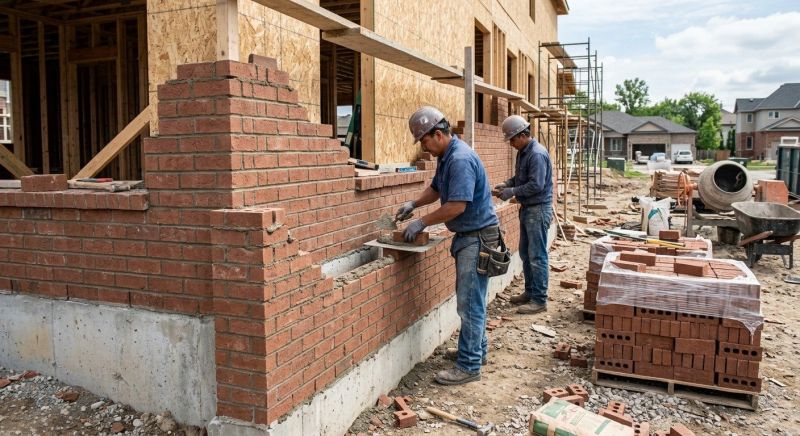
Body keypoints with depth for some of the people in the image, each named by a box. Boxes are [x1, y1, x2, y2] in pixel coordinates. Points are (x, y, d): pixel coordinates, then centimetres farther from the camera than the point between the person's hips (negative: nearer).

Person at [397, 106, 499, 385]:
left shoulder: (461, 159, -23)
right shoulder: (445, 156, 9)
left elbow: (457, 206, -27)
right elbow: (436, 189, 24)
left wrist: (422, 223, -17)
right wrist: (413, 204, 9)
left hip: (478, 237, -10)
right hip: (467, 236, 10)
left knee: (470, 303, -5)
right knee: (469, 299, 18)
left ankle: (469, 366, 4)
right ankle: (478, 349, 32)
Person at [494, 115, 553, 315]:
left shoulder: (537, 154, -19)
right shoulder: (523, 152, 11)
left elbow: (536, 185, -24)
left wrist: (512, 192, -17)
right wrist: (506, 184, 5)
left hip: (538, 210, -10)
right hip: (527, 208, 10)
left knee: (537, 256, -5)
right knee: (525, 253, 16)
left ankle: (539, 300, 3)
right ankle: (530, 292, 28)